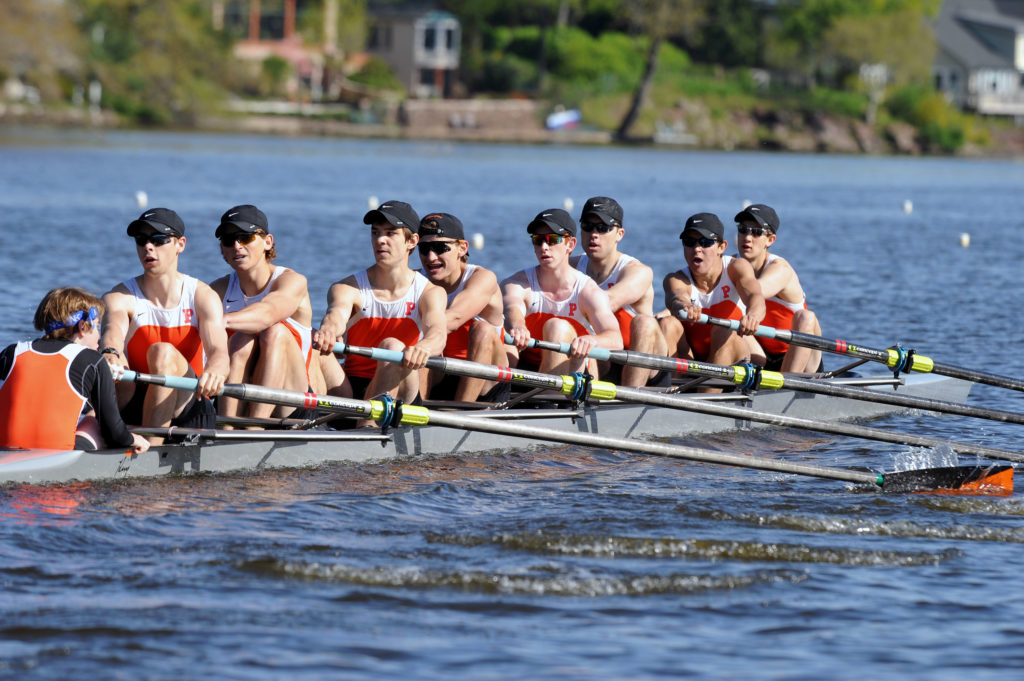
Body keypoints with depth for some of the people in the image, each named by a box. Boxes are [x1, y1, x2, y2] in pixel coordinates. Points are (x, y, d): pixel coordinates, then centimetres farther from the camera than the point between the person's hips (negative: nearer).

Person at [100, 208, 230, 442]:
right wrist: (110, 353, -51)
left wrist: (214, 371, -45)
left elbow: (218, 349, -18)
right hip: (134, 412, 1)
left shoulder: (202, 296, 0)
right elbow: (113, 329, -24)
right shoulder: (121, 297, 1)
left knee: (163, 353, -29)